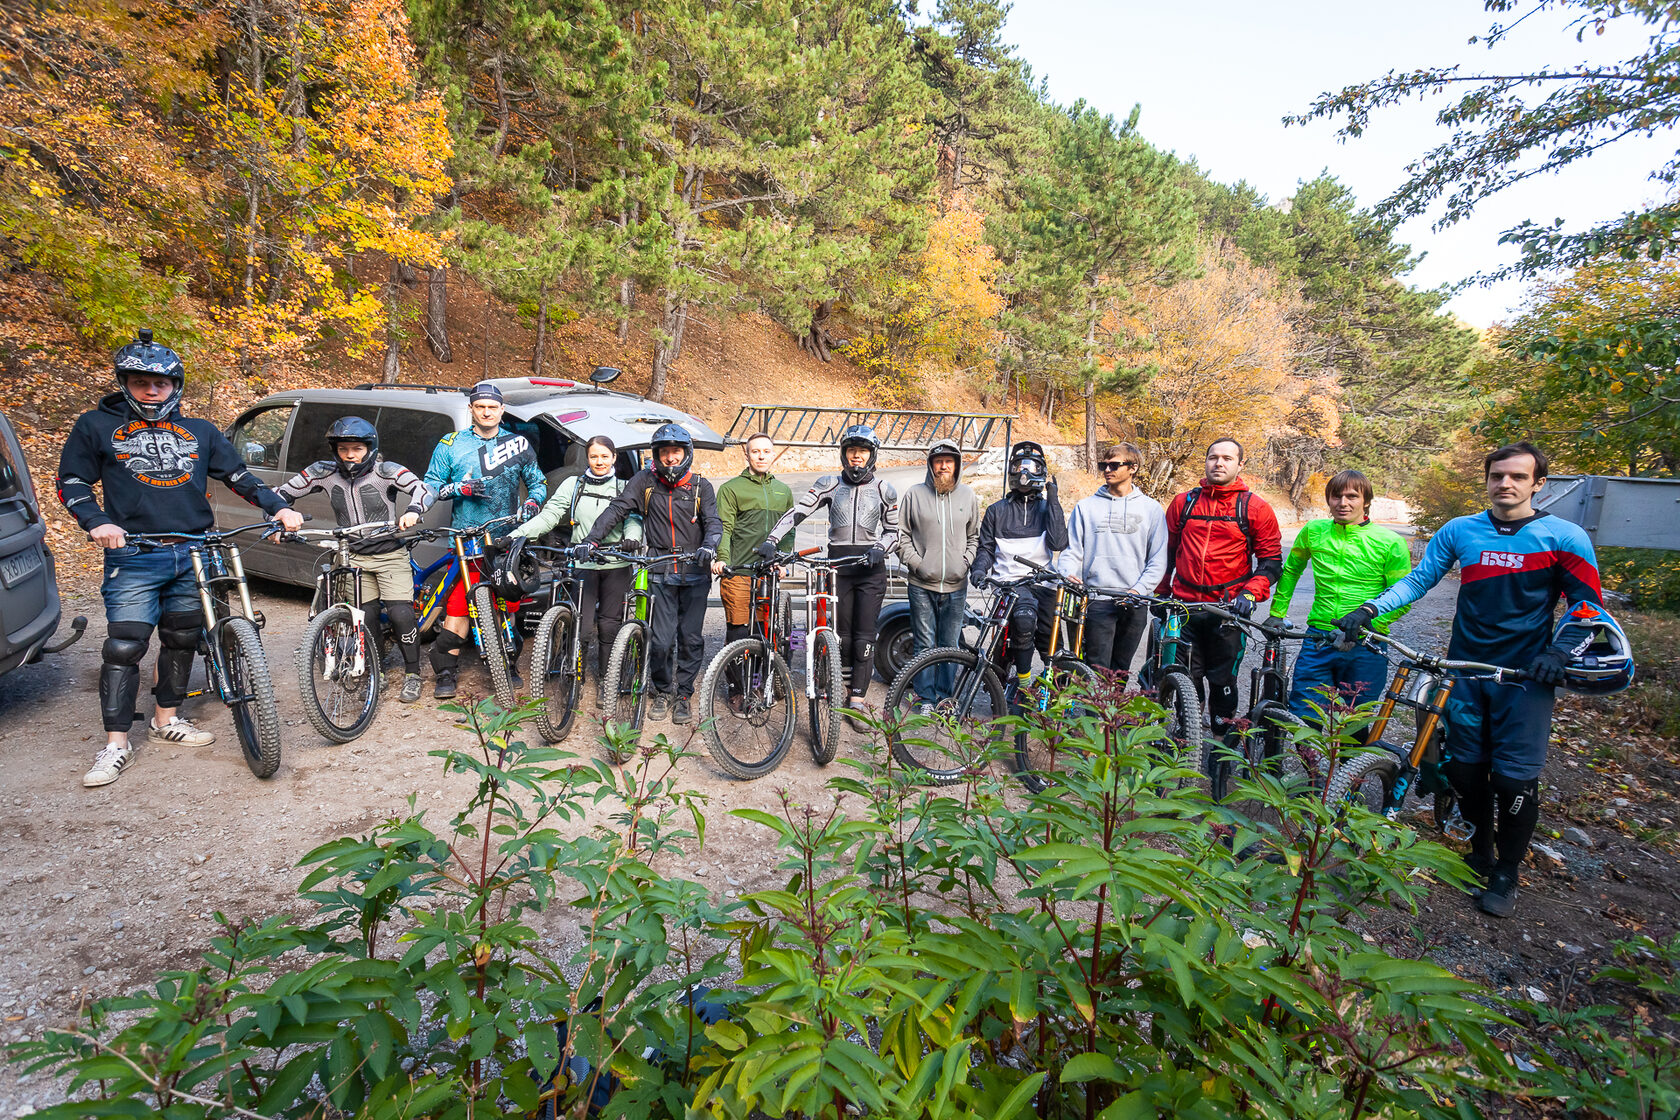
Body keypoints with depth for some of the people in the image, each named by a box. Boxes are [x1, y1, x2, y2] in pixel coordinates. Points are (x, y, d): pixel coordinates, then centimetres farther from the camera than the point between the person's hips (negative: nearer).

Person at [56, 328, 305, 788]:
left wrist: (278, 507, 1)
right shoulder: (97, 426, 8)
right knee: (124, 646, -8)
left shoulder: (200, 432, 14)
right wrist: (97, 522, -11)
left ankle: (166, 720, 27)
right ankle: (116, 744, 1)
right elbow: (71, 482, 7)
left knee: (182, 640, 11)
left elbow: (238, 476, 15)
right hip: (133, 556, -3)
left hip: (194, 554, 3)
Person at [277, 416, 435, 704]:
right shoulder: (325, 472, -4)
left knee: (400, 613, -14)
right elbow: (283, 493, 3)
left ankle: (412, 674, 2)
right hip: (354, 557, 3)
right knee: (366, 616, 2)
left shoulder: (384, 471, -13)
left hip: (389, 554, -3)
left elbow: (425, 489, -23)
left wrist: (413, 511, -42)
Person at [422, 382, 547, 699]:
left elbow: (538, 483, 16)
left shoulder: (519, 445, 9)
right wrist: (459, 488, -11)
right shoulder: (451, 444, 7)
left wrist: (532, 503, -5)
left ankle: (507, 665, 21)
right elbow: (431, 485, 8)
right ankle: (445, 673, 1)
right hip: (467, 535, -1)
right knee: (459, 603, -8)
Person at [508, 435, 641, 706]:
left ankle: (604, 682, 19)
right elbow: (549, 515, 0)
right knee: (583, 627, -7)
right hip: (584, 564, -1)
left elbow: (633, 518, -2)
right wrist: (515, 535, -13)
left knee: (610, 626, 3)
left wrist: (632, 537, -25)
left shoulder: (623, 488, 11)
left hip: (616, 565, 1)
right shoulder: (573, 485, 8)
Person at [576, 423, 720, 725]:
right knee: (661, 640, -4)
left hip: (694, 573, 1)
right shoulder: (645, 480, 4)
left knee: (691, 638, 4)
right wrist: (591, 539, -15)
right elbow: (617, 509, -2)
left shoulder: (700, 486, 5)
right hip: (660, 573, 0)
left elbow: (713, 522, -2)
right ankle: (662, 691, 20)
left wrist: (709, 545, -24)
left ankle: (684, 693, 22)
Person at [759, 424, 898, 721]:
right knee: (842, 635, 6)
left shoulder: (884, 489, 4)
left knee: (864, 637, -2)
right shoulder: (830, 484, 3)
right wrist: (771, 540, -18)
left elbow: (893, 530, 8)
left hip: (871, 570, 0)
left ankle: (857, 701, 6)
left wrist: (880, 548, -13)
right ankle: (845, 691, 23)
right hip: (838, 567, 1)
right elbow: (797, 512, -5)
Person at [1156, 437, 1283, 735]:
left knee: (1223, 682, 5)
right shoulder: (1184, 502, 10)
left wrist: (1250, 593, -11)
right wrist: (1161, 593, 15)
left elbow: (1271, 560, 3)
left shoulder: (1255, 508, 2)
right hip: (1184, 607, 2)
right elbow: (1167, 551, 18)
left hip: (1228, 609, -2)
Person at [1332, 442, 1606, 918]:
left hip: (1525, 674, -2)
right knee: (1466, 767, 8)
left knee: (1515, 777, -3)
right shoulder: (1459, 531, 4)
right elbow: (1418, 579, 5)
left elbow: (1588, 602, 1)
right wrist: (1368, 610, -9)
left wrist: (1559, 649, -14)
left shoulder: (1564, 537, -2)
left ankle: (1506, 874, 18)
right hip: (1465, 669, 2)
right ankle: (1481, 848, 31)